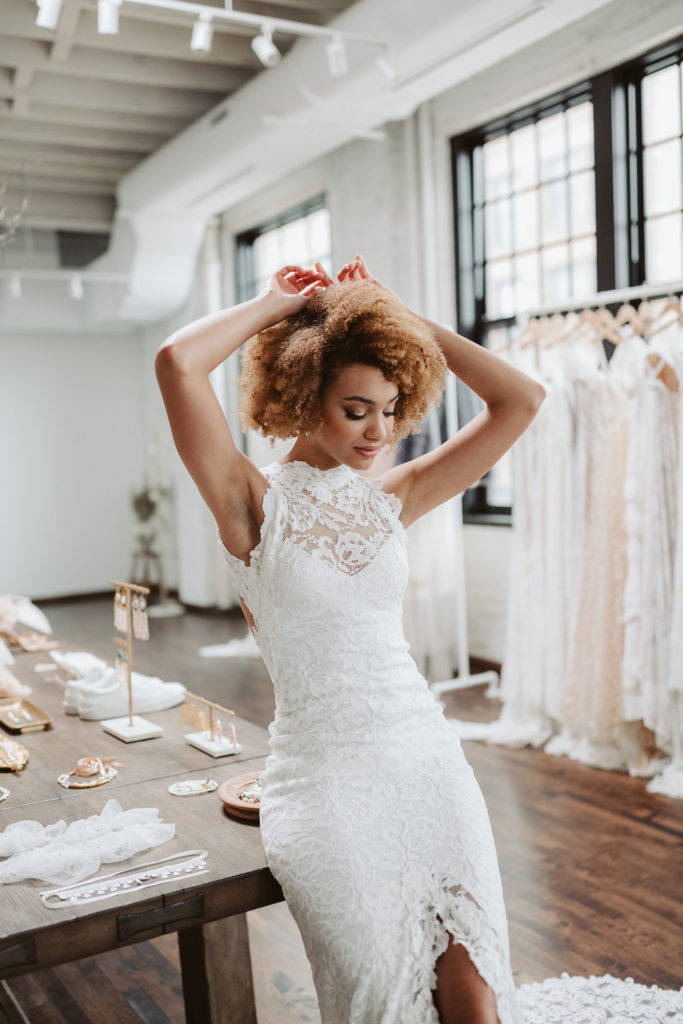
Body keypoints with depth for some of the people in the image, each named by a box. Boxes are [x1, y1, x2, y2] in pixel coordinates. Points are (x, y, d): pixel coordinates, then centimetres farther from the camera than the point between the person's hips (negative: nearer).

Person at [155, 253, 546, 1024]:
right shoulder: (253, 500, -3)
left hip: (427, 757, 4)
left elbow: (521, 399, 6)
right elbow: (176, 363, -20)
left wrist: (400, 315, 5)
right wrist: (276, 303, -4)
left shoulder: (392, 499, 9)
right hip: (324, 777, -3)